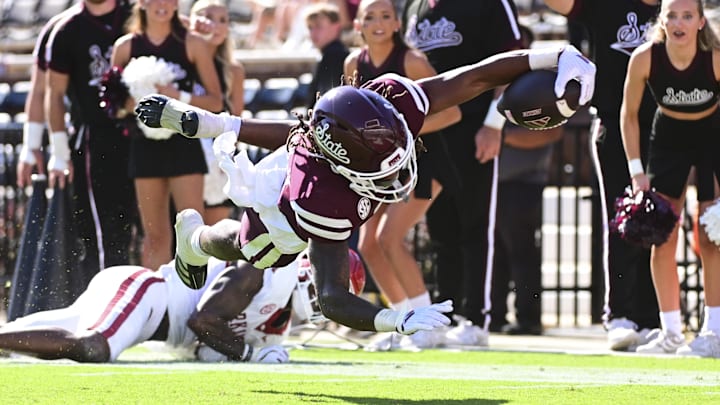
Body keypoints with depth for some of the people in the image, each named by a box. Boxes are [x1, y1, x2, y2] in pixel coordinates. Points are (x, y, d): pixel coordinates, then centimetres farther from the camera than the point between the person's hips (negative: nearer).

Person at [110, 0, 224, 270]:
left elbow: (215, 101, 0)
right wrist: (134, 101, -11)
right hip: (146, 144, 2)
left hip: (184, 144, -2)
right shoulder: (126, 46, 6)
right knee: (155, 235, 6)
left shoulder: (193, 44, 0)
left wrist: (180, 96, -16)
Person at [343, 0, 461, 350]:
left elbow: (452, 112, -19)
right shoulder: (354, 64, 0)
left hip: (421, 161, -7)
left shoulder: (411, 61, -18)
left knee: (389, 238, -18)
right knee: (368, 245, 2)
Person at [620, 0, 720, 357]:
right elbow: (629, 114, -8)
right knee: (661, 239, 0)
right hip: (669, 136, 2)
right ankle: (671, 332, 9)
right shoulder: (645, 58, -24)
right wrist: (636, 171, -11)